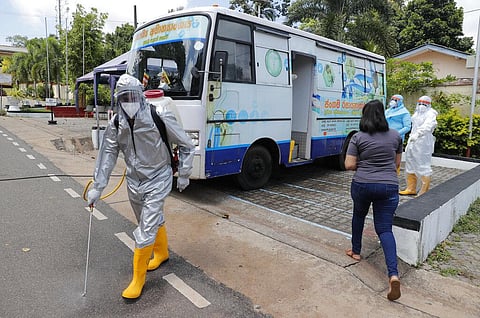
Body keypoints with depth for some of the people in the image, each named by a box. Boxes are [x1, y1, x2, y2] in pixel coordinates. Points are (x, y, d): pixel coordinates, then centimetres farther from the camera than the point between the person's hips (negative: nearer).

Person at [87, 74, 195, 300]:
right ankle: (162, 253, 49)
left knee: (146, 230, -6)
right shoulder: (116, 125, -5)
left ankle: (138, 278, 12)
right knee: (154, 220, 22)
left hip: (157, 180, -5)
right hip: (134, 181, 5)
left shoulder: (159, 117, -18)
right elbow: (107, 156, 0)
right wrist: (97, 187, -3)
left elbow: (186, 146, -8)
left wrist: (183, 175, -4)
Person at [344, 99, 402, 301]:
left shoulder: (358, 138, -6)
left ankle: (356, 251, 39)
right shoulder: (395, 136, 5)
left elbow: (349, 165, -8)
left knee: (358, 216, 25)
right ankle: (393, 274, -11)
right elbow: (397, 163, 13)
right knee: (385, 229, 3)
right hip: (389, 186, 2)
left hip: (362, 185, -2)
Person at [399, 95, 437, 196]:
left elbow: (426, 126, -28)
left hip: (424, 144, -8)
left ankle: (425, 191, 5)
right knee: (410, 165, 13)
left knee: (424, 167, -5)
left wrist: (417, 134, -42)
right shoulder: (417, 113, 15)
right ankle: (411, 189, 24)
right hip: (412, 142, 9)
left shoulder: (430, 114, -10)